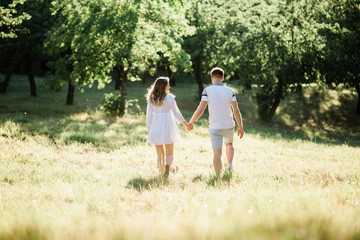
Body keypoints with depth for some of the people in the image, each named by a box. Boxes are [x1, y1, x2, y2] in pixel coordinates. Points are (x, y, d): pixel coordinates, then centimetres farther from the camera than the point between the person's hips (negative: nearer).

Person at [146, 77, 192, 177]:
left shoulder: (151, 99, 1)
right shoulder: (169, 98, -8)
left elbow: (149, 115, 2)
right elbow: (176, 114, -7)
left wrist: (149, 130, 9)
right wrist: (186, 124, 4)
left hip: (156, 128, 3)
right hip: (167, 127, -3)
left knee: (160, 154, 13)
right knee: (169, 153, 6)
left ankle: (162, 173, 11)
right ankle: (167, 165, -23)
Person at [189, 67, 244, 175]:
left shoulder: (207, 90, -7)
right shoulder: (230, 91, -1)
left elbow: (200, 109, -13)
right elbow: (236, 110, -6)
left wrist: (191, 122, 1)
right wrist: (240, 127, 1)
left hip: (215, 127, -2)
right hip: (228, 126, 2)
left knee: (217, 154, 2)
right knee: (229, 144, 29)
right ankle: (230, 164, 10)